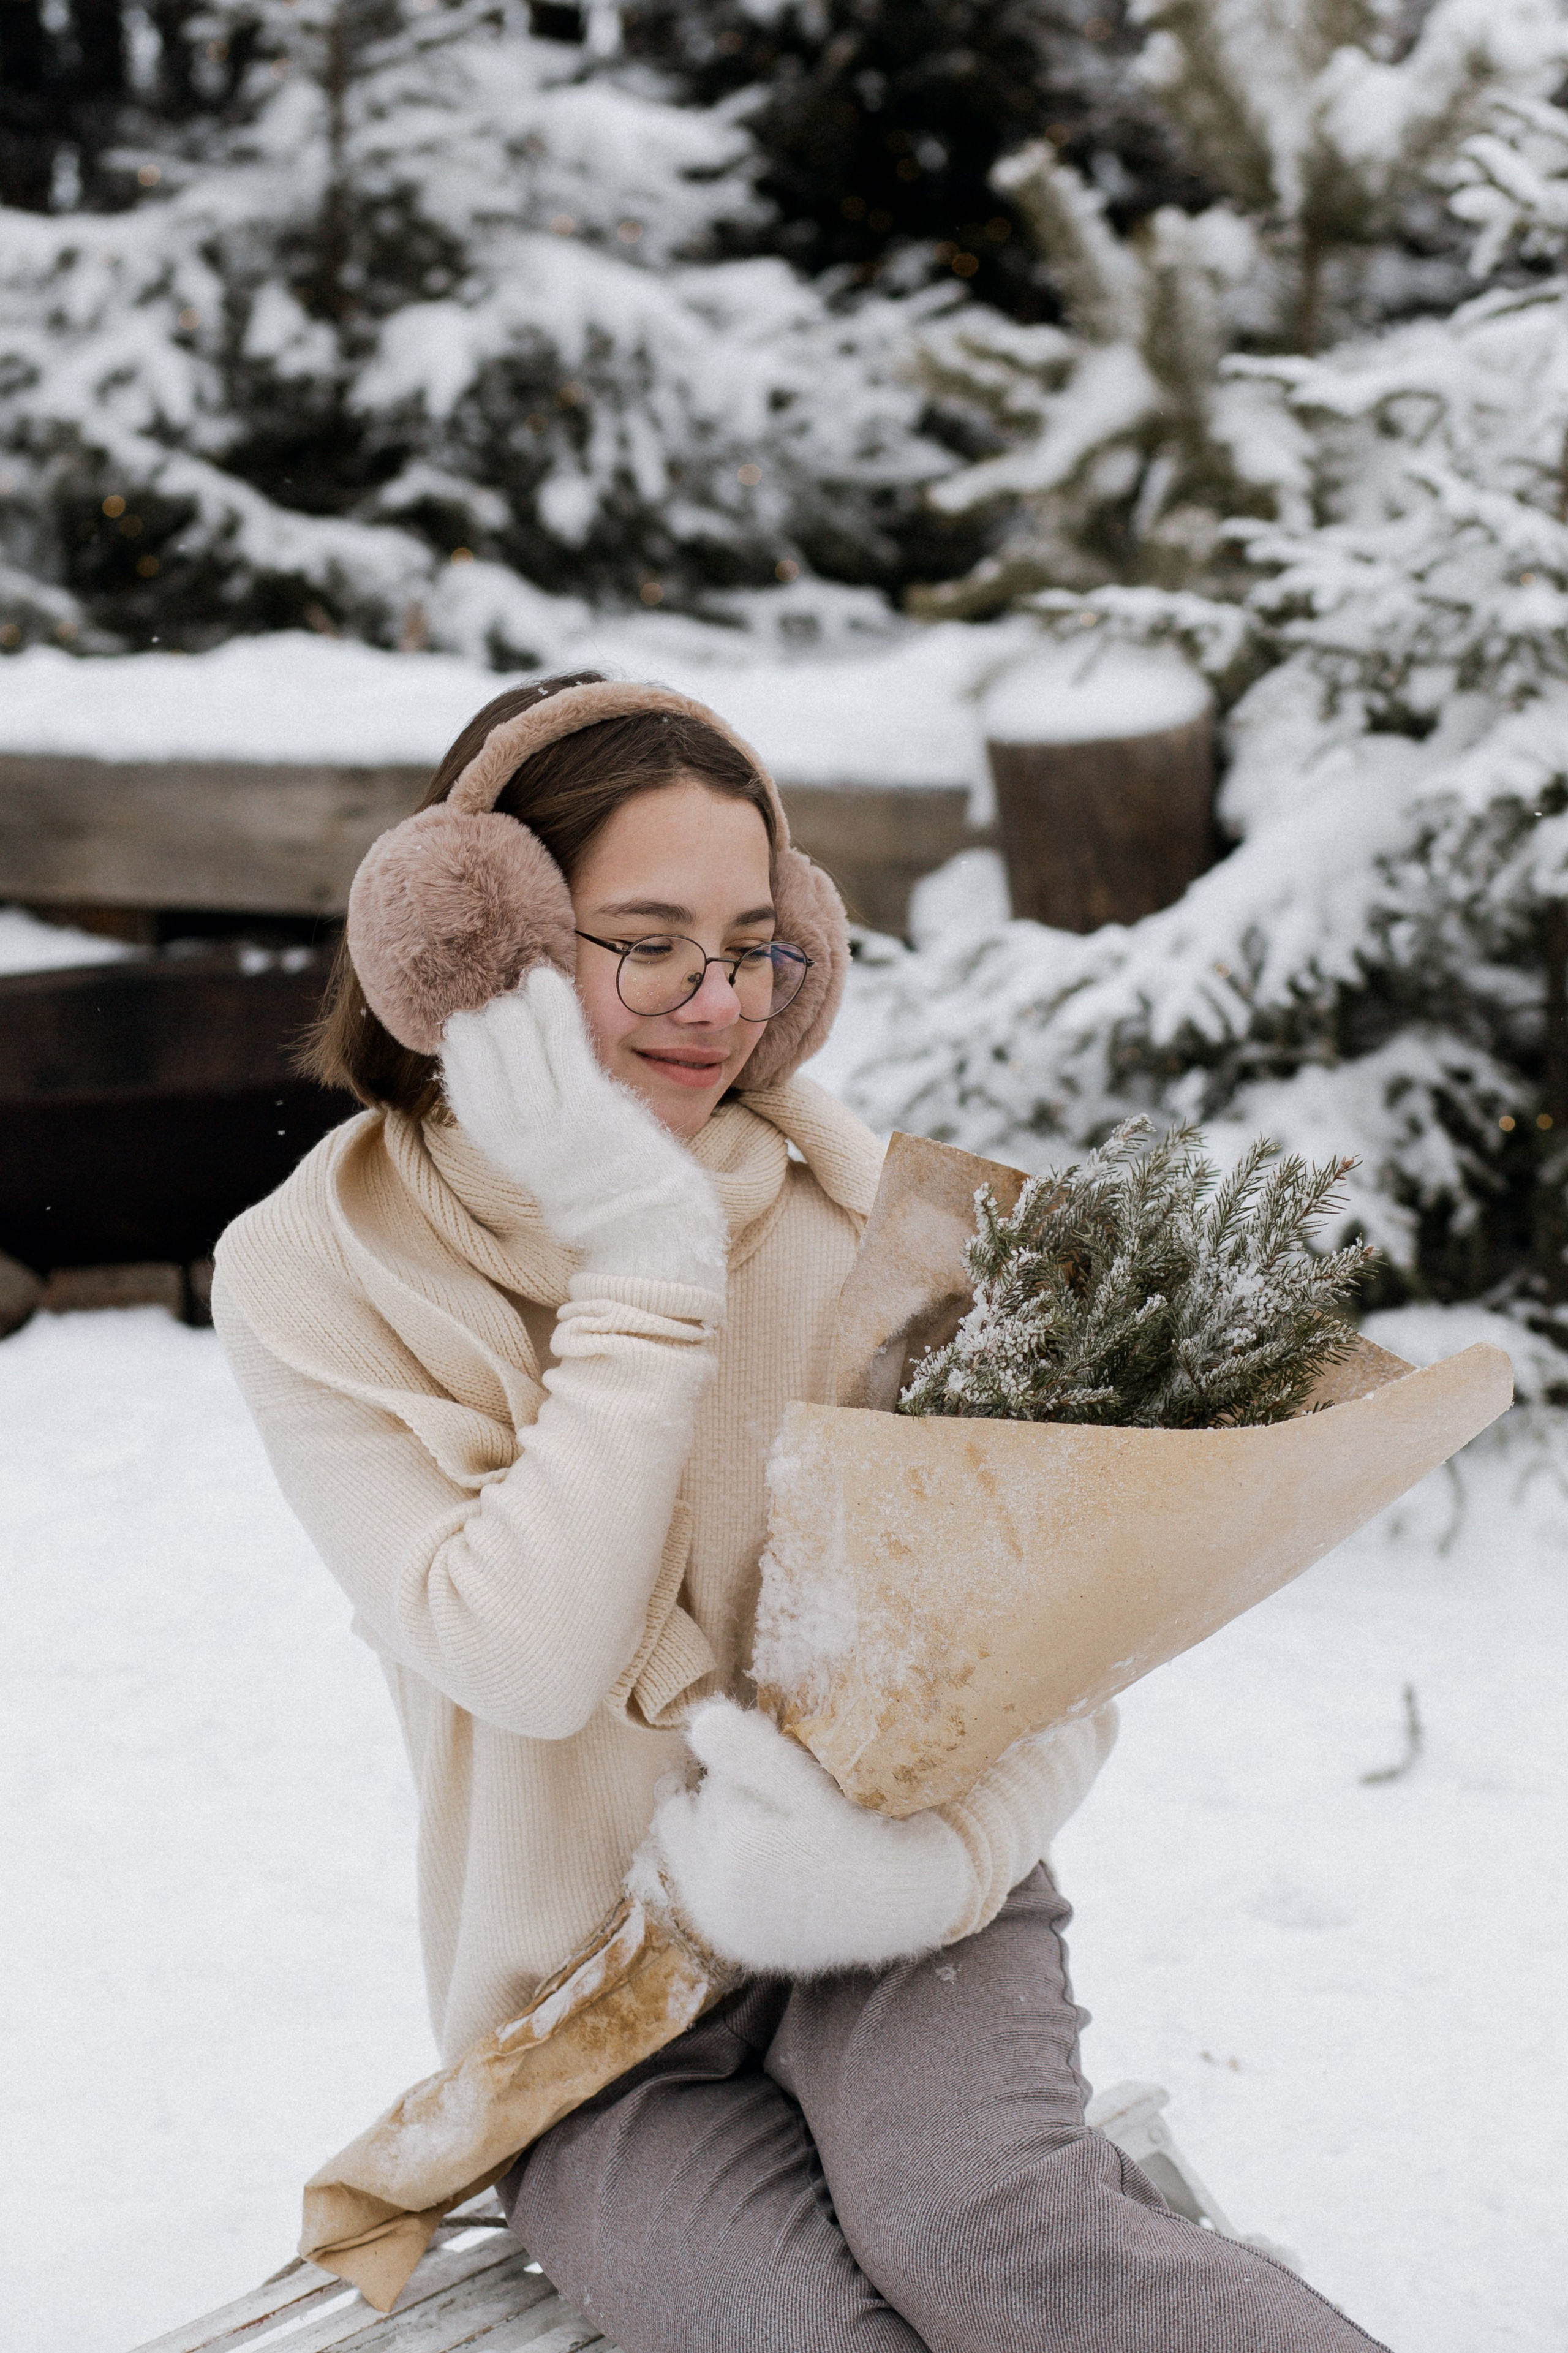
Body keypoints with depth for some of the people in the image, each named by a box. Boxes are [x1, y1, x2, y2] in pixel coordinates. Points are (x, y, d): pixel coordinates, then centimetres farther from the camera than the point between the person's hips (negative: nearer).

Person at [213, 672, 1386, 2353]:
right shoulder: (311, 1280, -6)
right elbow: (533, 1661, -18)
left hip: (900, 1913, 1)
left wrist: (923, 1869, -23)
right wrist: (647, 1267, -19)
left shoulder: (855, 1208, -2)